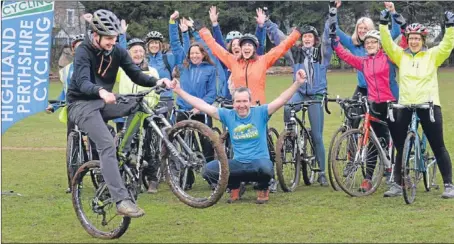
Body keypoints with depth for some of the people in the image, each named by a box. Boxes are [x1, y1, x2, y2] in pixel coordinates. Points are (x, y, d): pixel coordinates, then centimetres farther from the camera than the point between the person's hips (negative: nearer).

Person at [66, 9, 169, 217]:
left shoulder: (117, 52, 1)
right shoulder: (83, 52, -16)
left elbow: (136, 75, -2)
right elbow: (82, 82, -31)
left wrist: (157, 82, -23)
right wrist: (100, 91, -52)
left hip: (103, 102, 6)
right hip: (82, 104, -6)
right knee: (107, 144, -29)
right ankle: (122, 201, -39)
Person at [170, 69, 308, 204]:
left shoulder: (260, 113, -4)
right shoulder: (228, 115, 2)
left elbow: (281, 100, -13)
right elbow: (203, 106, 1)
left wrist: (298, 83, -26)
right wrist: (179, 91, -3)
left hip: (259, 162, -3)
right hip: (237, 164, 3)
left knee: (265, 168, -38)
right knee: (209, 169, -18)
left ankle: (263, 189, -1)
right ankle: (234, 187, 10)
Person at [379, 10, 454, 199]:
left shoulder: (432, 55, 4)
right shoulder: (401, 55, 9)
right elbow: (387, 43, -1)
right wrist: (383, 25, -12)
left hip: (429, 106, -3)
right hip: (405, 107, 3)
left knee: (438, 147, 0)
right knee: (401, 148, 8)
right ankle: (397, 184, 19)